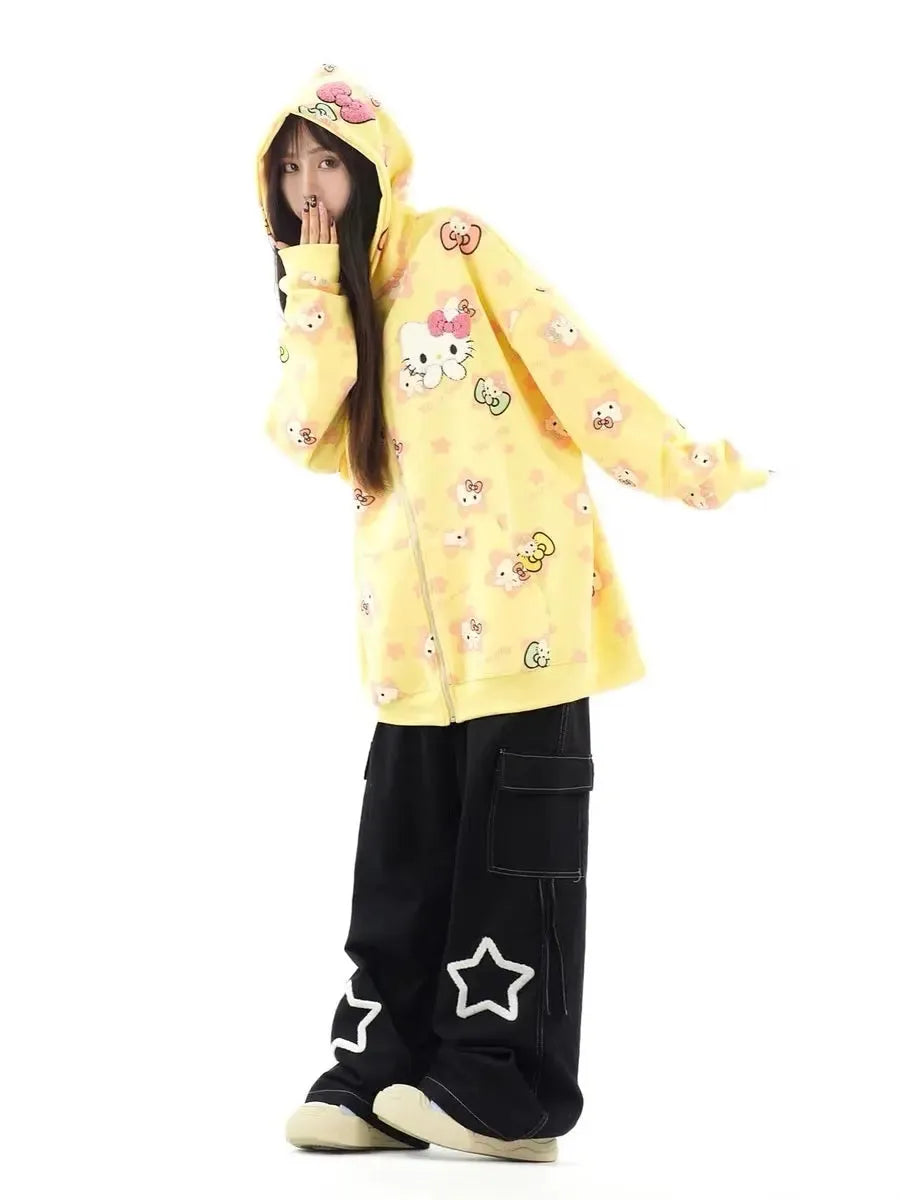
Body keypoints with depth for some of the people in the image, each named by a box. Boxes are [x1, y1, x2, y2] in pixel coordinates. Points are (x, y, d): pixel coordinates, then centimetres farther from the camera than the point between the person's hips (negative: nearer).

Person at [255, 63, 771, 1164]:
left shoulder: (456, 248, -1)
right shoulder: (319, 305, 15)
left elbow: (569, 362, -4)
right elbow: (301, 434, -2)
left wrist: (678, 468, -6)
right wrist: (318, 286, -5)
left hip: (517, 583, -6)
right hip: (417, 615, 6)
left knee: (511, 834, -3)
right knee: (405, 845, 4)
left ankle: (506, 1092, -2)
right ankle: (383, 1077, 8)